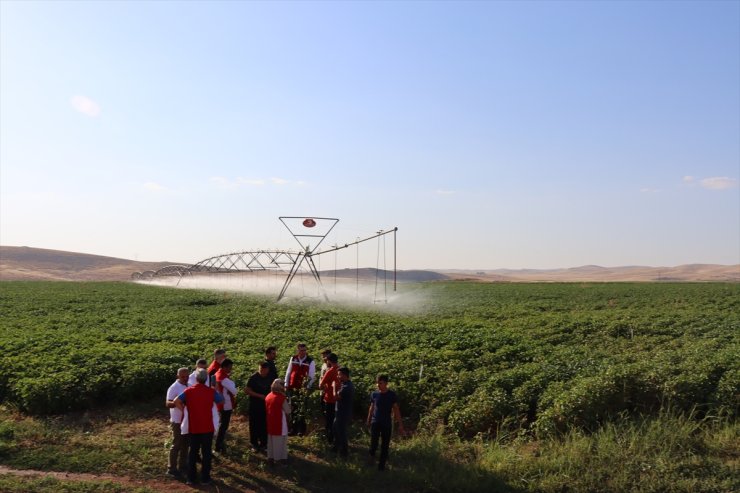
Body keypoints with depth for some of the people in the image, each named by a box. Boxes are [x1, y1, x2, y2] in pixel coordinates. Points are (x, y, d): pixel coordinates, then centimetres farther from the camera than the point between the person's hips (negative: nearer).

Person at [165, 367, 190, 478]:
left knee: (185, 444, 15)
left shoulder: (188, 386, 6)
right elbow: (167, 403, -24)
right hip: (178, 421, -7)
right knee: (176, 445, 1)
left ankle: (182, 465, 27)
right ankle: (171, 468, 12)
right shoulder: (174, 388, -16)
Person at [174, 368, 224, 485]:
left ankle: (191, 478, 19)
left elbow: (176, 401, -18)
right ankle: (205, 478, 12)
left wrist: (184, 409, -3)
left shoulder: (188, 391, -5)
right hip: (207, 428, -1)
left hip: (193, 428, 1)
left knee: (193, 452, 15)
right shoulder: (211, 391, -6)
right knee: (206, 453, 8)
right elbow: (222, 401, 8)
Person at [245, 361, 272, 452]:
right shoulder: (253, 377, -12)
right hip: (255, 405, -3)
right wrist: (259, 395, -20)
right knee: (255, 424, 3)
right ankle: (254, 444, 16)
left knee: (265, 424, 7)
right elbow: (247, 390, -12)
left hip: (266, 404, 3)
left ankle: (263, 443, 21)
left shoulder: (270, 377, 0)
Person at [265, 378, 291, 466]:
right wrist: (288, 403, 3)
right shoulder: (282, 398, -19)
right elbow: (288, 411, -10)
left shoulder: (268, 396, 0)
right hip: (279, 423, -6)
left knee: (271, 440, 18)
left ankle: (270, 457, 26)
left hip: (270, 423, 6)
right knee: (280, 441, 7)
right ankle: (281, 458, 16)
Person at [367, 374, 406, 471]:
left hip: (387, 424, -1)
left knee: (385, 446, 3)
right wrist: (368, 420, 15)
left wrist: (400, 425, -6)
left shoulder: (392, 395, -7)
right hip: (375, 422, 1)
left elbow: (396, 410, -3)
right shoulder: (374, 394, -2)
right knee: (373, 444, -8)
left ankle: (381, 465, 18)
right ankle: (372, 454, 23)